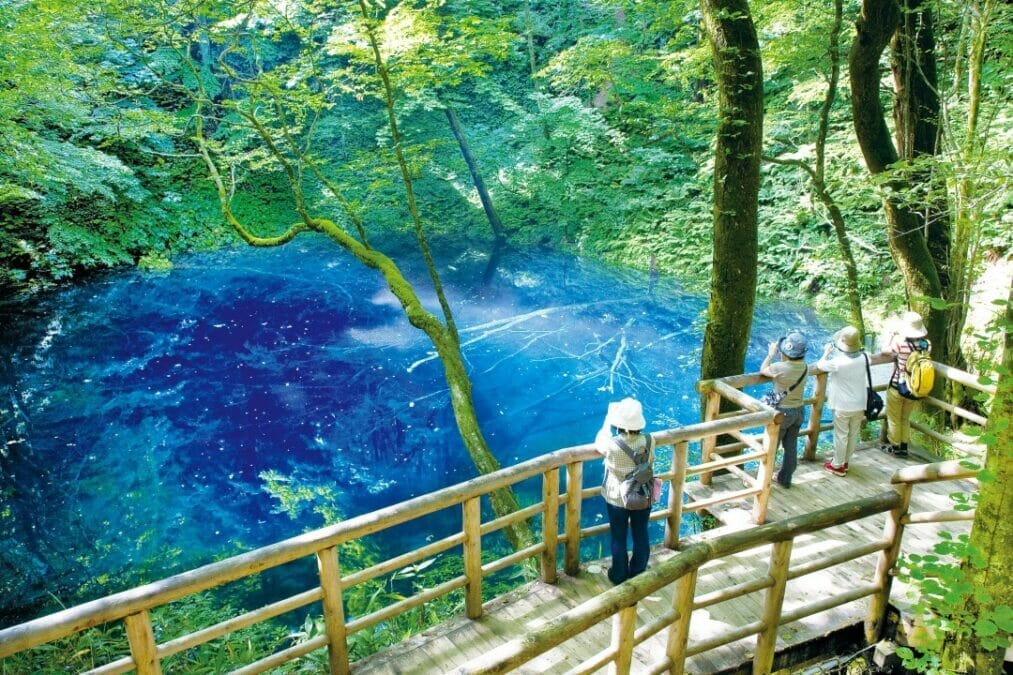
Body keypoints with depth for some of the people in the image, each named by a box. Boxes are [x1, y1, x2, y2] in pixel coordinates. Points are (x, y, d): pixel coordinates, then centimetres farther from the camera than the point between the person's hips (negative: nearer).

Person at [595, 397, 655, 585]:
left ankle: (619, 576, 34)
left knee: (618, 538, 17)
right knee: (641, 536, 21)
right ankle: (638, 574, 39)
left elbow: (599, 442, -4)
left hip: (617, 499, -2)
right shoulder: (649, 440, -21)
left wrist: (609, 417, 3)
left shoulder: (612, 445, -29)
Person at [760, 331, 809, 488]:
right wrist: (779, 356, 6)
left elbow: (763, 370, -7)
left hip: (782, 411, -6)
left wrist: (771, 354, 5)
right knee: (791, 447, 17)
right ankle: (785, 479, 30)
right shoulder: (804, 367, -7)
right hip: (798, 410, 6)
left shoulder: (781, 367, -26)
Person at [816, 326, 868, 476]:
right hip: (859, 404, 5)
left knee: (841, 436, 9)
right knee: (853, 435, 18)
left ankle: (838, 465, 21)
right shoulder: (864, 357, -9)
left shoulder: (838, 362, -25)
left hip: (843, 405, -5)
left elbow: (820, 365, -10)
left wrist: (827, 352, 6)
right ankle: (845, 461, 34)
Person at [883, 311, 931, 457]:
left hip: (897, 387, -4)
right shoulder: (927, 344, -11)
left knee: (894, 419, 16)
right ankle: (904, 447, 31)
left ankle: (895, 447, 28)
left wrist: (895, 336, 7)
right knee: (905, 418, 23)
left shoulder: (899, 342, -24)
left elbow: (888, 351, -5)